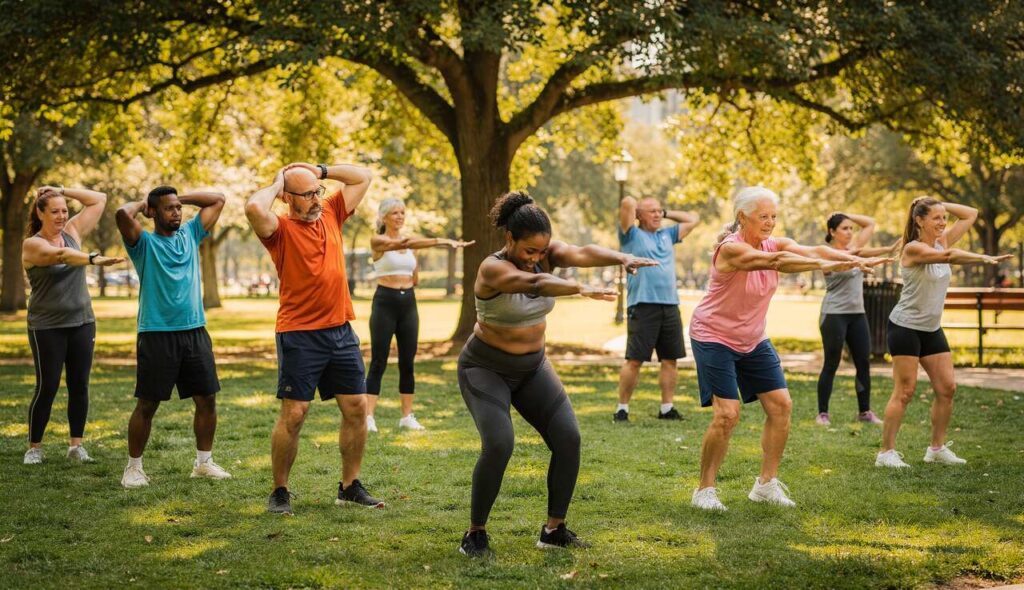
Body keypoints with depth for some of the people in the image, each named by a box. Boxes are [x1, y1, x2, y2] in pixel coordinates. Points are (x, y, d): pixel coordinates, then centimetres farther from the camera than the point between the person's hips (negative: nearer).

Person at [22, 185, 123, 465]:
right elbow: (61, 255, -31)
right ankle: (34, 447, 10)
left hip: (82, 322, 5)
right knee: (47, 388, -2)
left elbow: (99, 199, 9)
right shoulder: (32, 244, -10)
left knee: (79, 385, 4)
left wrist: (63, 190, 2)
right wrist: (94, 259, -48)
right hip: (47, 327, -4)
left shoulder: (73, 231, 6)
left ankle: (76, 444, 12)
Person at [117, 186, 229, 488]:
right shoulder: (144, 243, -2)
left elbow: (218, 200, 16)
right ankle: (134, 467, 11)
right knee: (147, 404, 0)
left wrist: (181, 197, 11)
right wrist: (141, 203, 0)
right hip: (157, 335, -5)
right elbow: (123, 214, -21)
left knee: (207, 399, 7)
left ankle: (204, 462, 20)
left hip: (195, 331, 5)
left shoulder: (189, 234, 13)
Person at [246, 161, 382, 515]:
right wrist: (276, 185, -10)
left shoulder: (331, 214, 9)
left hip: (341, 330, 6)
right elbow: (254, 208, -29)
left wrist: (320, 171, 5)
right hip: (299, 335, -6)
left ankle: (350, 487, 18)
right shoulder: (280, 230, -8)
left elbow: (362, 177, 16)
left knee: (356, 407, 7)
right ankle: (280, 492, 8)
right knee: (293, 413, -4)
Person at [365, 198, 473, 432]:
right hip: (385, 301, -6)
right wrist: (440, 241, -36)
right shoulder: (377, 240, -7)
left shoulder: (410, 242, 12)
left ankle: (407, 416, 13)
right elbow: (402, 244, -27)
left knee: (407, 362, 7)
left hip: (408, 302, 6)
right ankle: (369, 416, -4)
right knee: (378, 362, -6)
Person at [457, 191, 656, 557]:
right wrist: (581, 289, -62)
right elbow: (535, 284, -45)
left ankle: (554, 529, 5)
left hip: (532, 366, 6)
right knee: (499, 444, -24)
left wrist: (622, 258, -49)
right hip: (486, 367, -6)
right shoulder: (492, 269, -25)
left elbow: (583, 254, -28)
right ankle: (475, 533, -6)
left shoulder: (546, 252, -8)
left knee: (568, 438, -9)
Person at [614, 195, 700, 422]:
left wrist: (666, 213, 22)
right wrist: (634, 207, 12)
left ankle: (667, 408, 13)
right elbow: (628, 203, -9)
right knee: (634, 360, -7)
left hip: (670, 306, 6)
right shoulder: (632, 235, 3)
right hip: (642, 307, -6)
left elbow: (693, 219, 28)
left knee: (669, 359, 6)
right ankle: (622, 408, 0)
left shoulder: (668, 235, 21)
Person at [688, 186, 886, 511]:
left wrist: (855, 260, -36)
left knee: (780, 405, 0)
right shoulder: (731, 249, -23)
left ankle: (766, 484, 11)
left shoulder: (773, 244, -3)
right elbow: (777, 261, -39)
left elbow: (813, 250, -19)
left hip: (753, 339, 8)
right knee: (727, 413, -16)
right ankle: (704, 490, -1)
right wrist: (825, 265, -47)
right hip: (714, 337, -8)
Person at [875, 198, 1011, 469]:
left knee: (947, 388, 5)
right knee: (905, 391, -8)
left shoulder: (943, 242, 6)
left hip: (932, 329, 8)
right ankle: (886, 452, -2)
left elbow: (971, 214, 10)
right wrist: (984, 258, -40)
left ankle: (937, 448, 17)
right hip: (906, 327, -8)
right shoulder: (913, 248, -16)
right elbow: (947, 256, -34)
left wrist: (941, 205, 0)